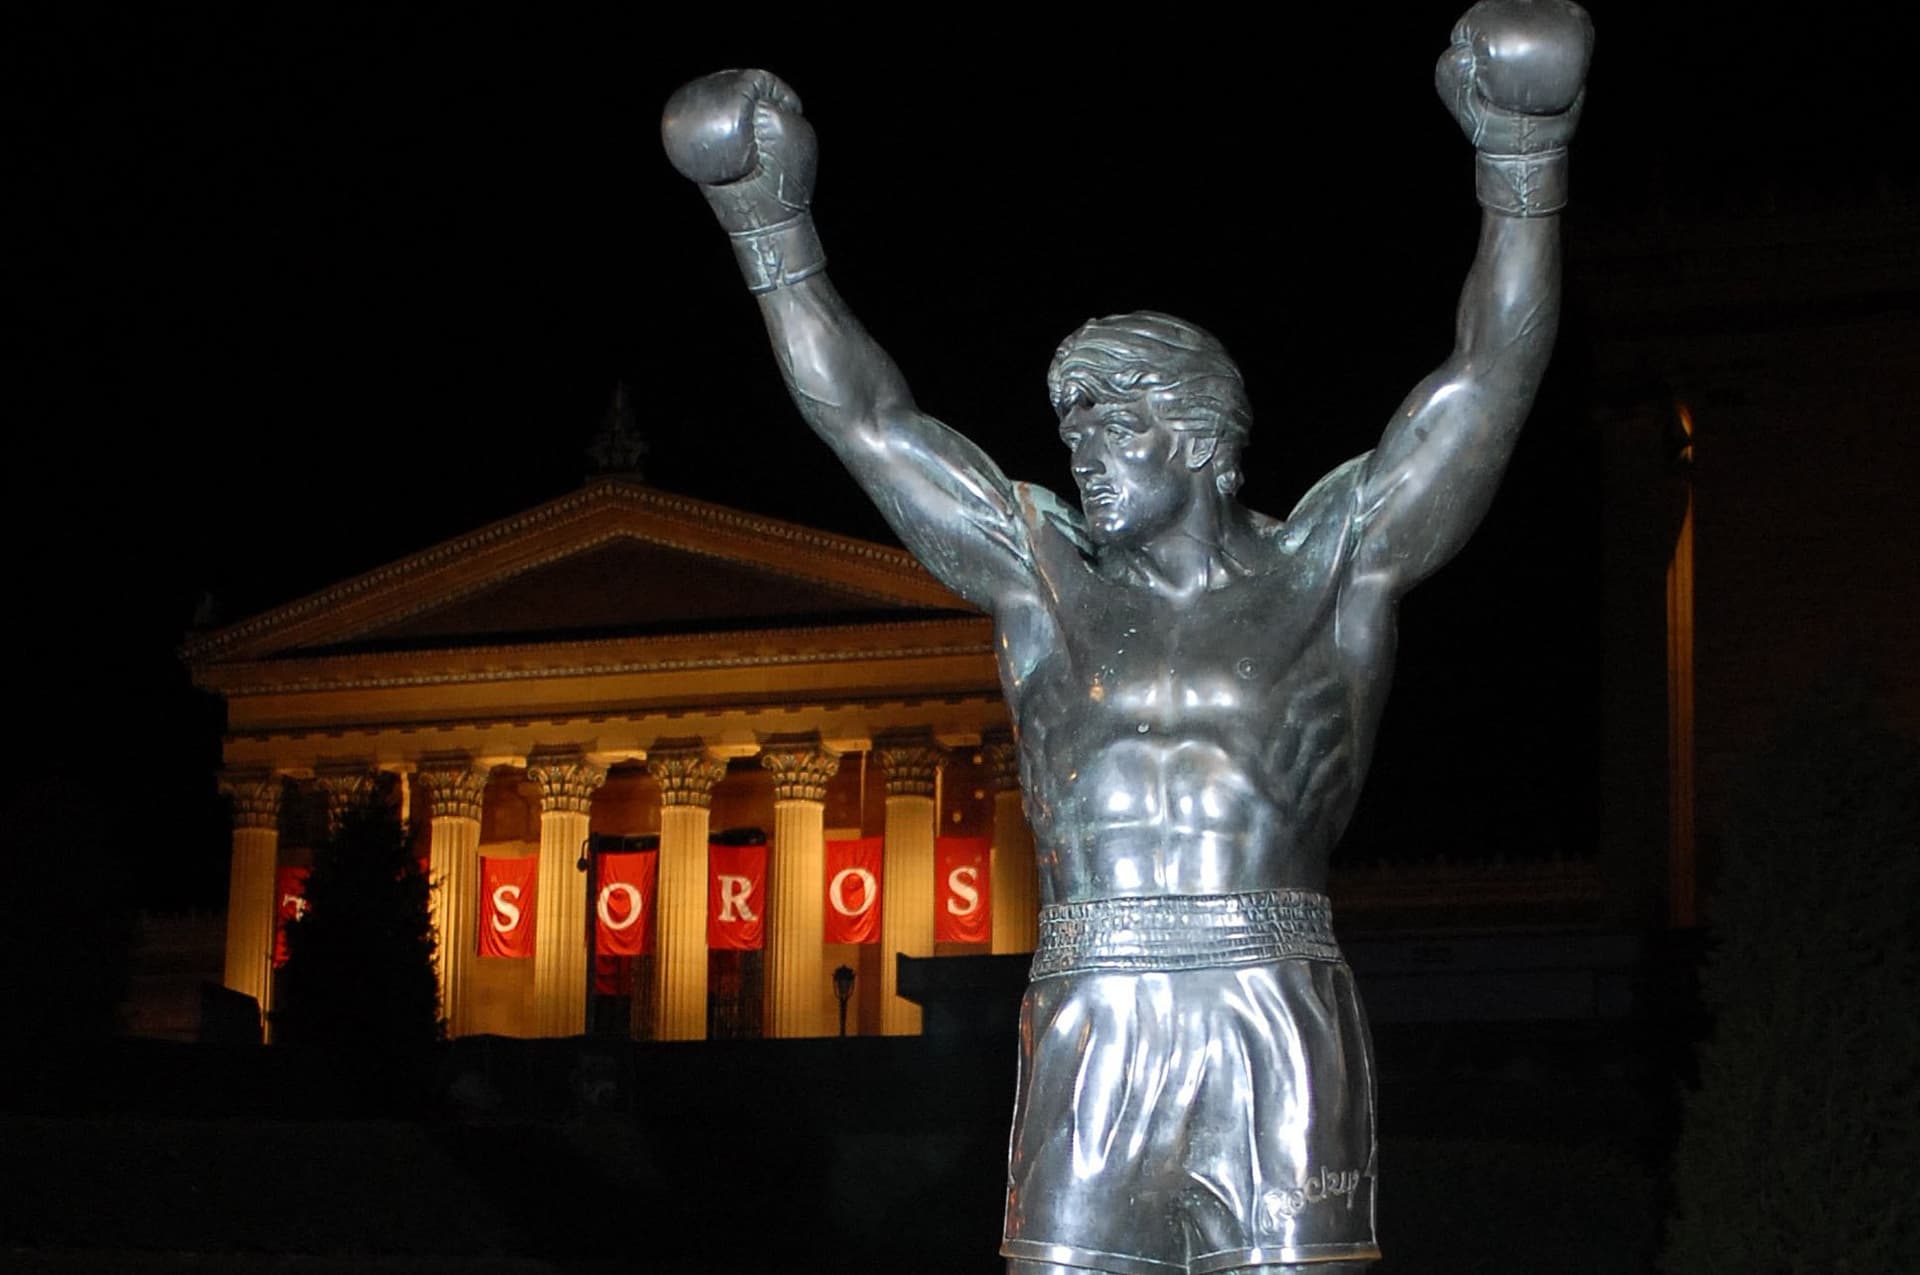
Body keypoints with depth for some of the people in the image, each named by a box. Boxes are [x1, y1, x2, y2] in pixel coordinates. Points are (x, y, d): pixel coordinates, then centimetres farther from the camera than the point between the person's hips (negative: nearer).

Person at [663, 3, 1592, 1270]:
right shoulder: (1042, 573, 13)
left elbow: (1491, 377, 0)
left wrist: (1523, 160, -8)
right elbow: (866, 418, 14)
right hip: (1089, 1044, 3)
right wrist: (771, 223, 10)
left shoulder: (1338, 564, 7)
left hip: (1280, 1049, -2)